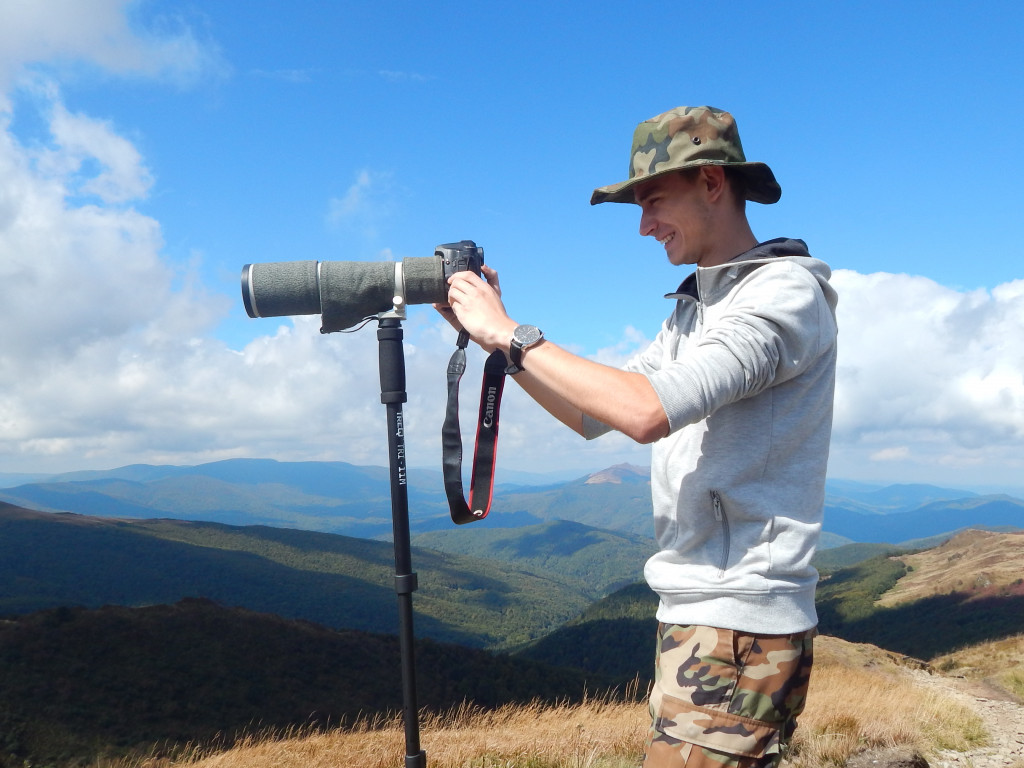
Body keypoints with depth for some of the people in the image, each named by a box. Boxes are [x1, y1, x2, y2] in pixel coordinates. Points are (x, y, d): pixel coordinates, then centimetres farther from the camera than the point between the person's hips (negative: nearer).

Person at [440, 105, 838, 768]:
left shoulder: (786, 291, -13)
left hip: (740, 628, -9)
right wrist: (491, 336, 8)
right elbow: (594, 414, 17)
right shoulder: (694, 310, 16)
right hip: (696, 615, 9)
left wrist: (511, 336, -17)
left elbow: (647, 410, -27)